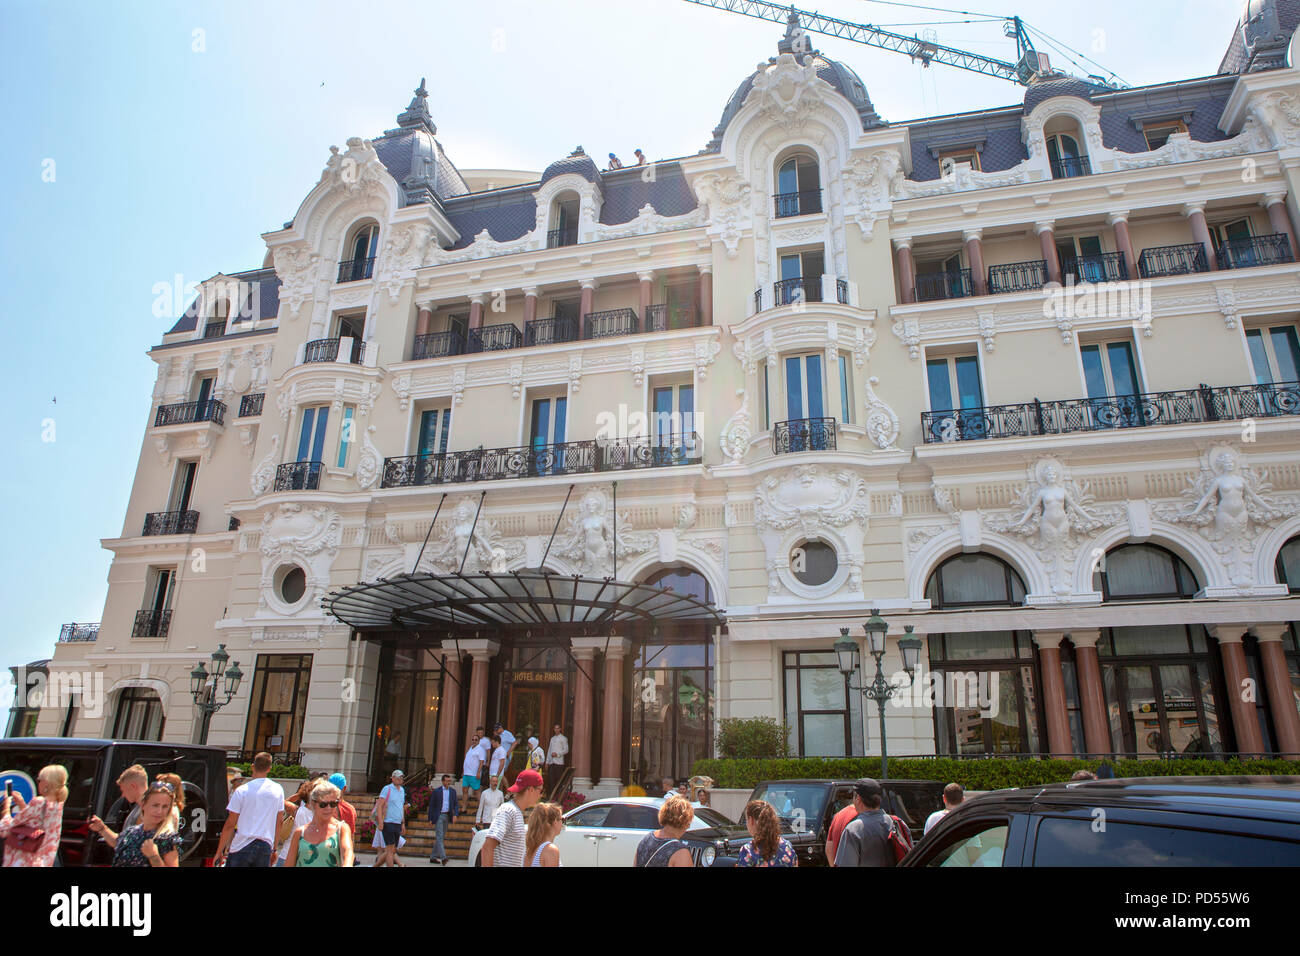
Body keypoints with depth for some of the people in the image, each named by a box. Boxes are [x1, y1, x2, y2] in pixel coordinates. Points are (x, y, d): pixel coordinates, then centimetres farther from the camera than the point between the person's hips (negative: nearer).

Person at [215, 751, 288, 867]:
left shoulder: (241, 791, -6)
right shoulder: (278, 789, 4)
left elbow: (230, 825, -4)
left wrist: (219, 851, 6)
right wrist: (274, 848, 18)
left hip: (242, 847, -3)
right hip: (266, 847, 3)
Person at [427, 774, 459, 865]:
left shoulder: (453, 791, 7)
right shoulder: (436, 791, -4)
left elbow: (456, 804, 9)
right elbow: (431, 805, 0)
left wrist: (455, 814, -8)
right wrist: (430, 819, -4)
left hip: (447, 816, 5)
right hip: (438, 816, -5)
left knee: (441, 837, 9)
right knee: (439, 837, -12)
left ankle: (433, 857, 19)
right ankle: (443, 857, -18)